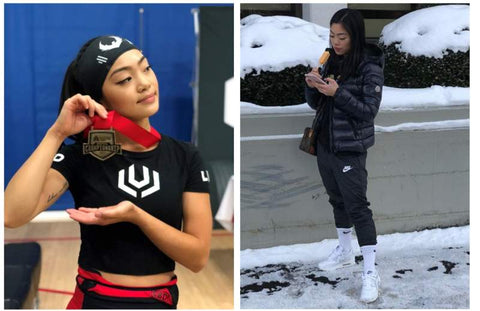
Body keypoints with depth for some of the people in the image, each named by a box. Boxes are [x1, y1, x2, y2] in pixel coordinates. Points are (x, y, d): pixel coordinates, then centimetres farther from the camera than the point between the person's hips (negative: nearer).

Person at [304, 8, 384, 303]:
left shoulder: (370, 67, -13)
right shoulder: (331, 61, 4)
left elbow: (369, 111, -15)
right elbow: (316, 104, 9)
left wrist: (338, 93, -25)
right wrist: (312, 87, -12)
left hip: (350, 148, -6)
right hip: (324, 143, 7)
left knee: (357, 206, -5)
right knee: (338, 200, 19)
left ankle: (371, 271, 2)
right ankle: (344, 251, 36)